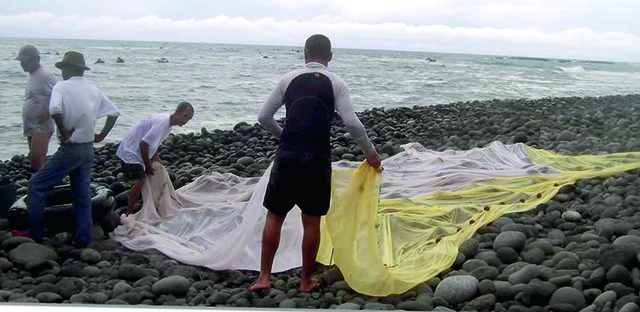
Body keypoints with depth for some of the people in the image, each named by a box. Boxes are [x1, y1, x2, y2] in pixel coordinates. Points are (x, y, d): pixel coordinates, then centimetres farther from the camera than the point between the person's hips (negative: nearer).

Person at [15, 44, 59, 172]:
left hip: (41, 127, -9)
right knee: (35, 163, 12)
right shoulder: (32, 76, 15)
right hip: (31, 127, 9)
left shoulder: (45, 76, -13)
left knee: (36, 164, -15)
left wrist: (48, 113, -21)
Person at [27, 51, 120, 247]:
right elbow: (114, 112, 11)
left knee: (36, 185, 3)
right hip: (88, 149, 7)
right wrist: (101, 135, 13)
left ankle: (35, 235, 3)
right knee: (82, 195, 13)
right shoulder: (93, 90, 9)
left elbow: (54, 109, -29)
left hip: (70, 148, -7)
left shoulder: (62, 87, -10)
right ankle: (83, 238, 15)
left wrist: (63, 132, -16)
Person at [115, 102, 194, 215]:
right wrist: (148, 166, -19)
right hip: (130, 152, -10)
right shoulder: (162, 123, -27)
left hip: (135, 151, 10)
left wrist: (156, 157, 7)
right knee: (140, 181, -15)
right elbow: (143, 143, -29)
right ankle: (128, 214, -9)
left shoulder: (168, 121, 4)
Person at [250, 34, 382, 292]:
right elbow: (351, 123, -6)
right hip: (317, 158, -1)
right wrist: (371, 152, 6)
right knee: (311, 221, 10)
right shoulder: (336, 83, 2)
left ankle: (264, 277, 13)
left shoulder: (289, 79, 6)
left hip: (288, 155, 1)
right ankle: (306, 281, 19)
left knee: (274, 216, 12)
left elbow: (264, 117, 7)